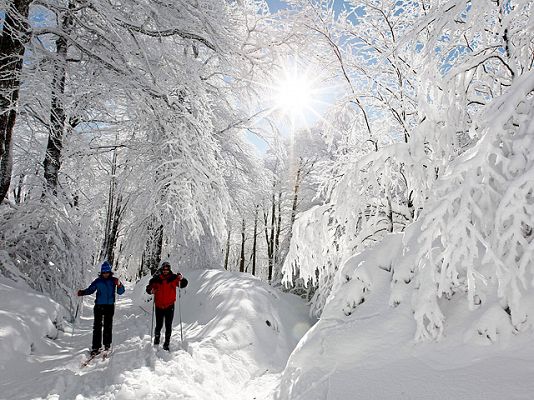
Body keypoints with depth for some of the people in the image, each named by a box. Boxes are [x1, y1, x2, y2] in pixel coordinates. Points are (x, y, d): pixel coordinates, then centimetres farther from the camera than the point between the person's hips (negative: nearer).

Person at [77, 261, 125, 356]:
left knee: (108, 326, 6)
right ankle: (96, 347, 0)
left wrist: (119, 285, -22)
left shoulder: (114, 280, 1)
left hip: (110, 306, 0)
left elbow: (120, 292, -2)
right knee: (97, 326, -3)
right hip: (99, 306, 0)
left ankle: (107, 344, 18)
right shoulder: (98, 281, 4)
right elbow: (90, 290, 12)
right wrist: (82, 292, -7)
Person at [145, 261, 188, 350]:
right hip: (159, 306, 0)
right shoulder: (156, 278, -2)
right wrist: (151, 290, -20)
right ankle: (156, 340, 36)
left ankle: (166, 344, 12)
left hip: (170, 306, 0)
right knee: (159, 325, 9)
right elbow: (148, 288, 3)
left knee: (168, 326, 1)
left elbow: (183, 284, -6)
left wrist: (181, 279, -27)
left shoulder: (173, 278, -3)